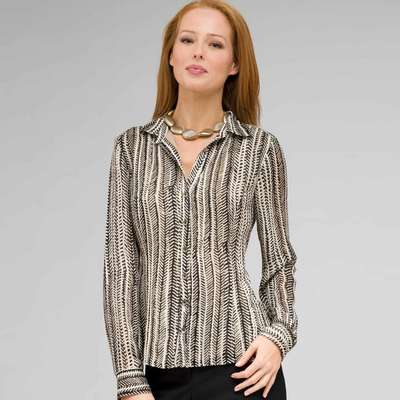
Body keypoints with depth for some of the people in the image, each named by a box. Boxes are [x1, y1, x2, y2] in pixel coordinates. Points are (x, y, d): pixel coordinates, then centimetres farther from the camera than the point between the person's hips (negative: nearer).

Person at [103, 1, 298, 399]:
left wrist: (279, 332, -10)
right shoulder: (132, 146, 3)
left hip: (237, 366, -1)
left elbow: (278, 258, 7)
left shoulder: (260, 147, 0)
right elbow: (120, 263, -1)